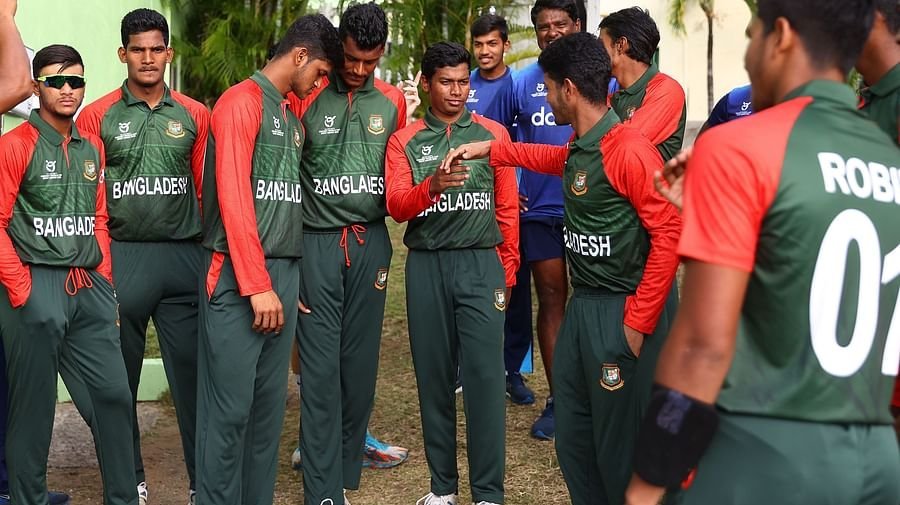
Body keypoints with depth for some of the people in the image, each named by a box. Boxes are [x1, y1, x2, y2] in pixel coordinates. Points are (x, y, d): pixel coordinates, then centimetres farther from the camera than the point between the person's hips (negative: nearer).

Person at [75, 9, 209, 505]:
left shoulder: (194, 116, 7)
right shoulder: (97, 116, 2)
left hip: (184, 257, 1)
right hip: (121, 258, 0)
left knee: (193, 371, 2)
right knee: (120, 375, 10)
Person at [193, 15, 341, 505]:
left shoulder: (292, 119, 19)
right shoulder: (242, 101, -7)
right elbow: (233, 197, -15)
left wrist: (289, 279, 12)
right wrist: (257, 284, -18)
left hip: (284, 274, 8)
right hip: (238, 277, -8)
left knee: (269, 403, 10)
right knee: (229, 409, -5)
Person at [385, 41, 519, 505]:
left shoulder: (493, 134, 7)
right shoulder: (404, 141, 8)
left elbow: (507, 207, 9)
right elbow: (396, 205, -5)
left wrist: (507, 270, 7)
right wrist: (433, 185, -24)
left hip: (481, 263, -1)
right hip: (426, 266, 1)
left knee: (484, 376, -6)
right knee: (433, 374, 5)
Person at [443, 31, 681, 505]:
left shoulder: (627, 150, -19)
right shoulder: (580, 148, 9)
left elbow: (669, 234, -22)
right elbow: (550, 158, 35)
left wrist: (639, 322, -19)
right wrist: (490, 149, 29)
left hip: (621, 311, -9)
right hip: (583, 304, 9)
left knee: (619, 444, 0)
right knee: (572, 438, 15)